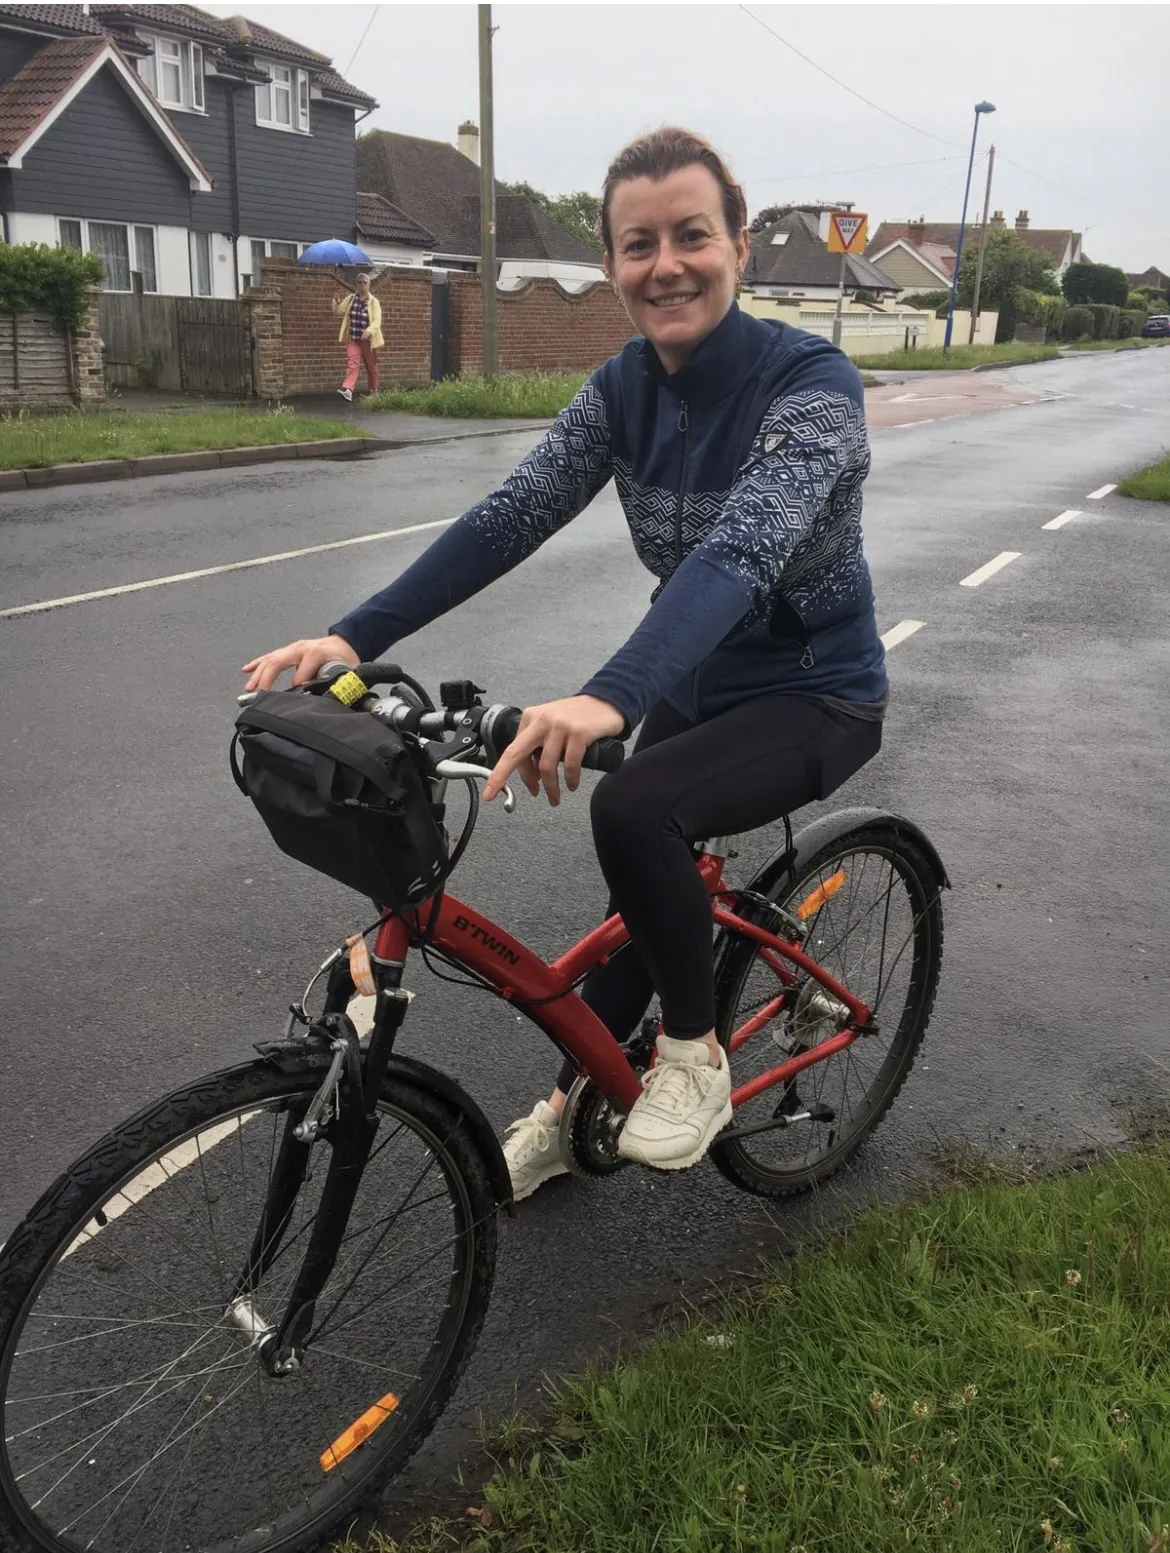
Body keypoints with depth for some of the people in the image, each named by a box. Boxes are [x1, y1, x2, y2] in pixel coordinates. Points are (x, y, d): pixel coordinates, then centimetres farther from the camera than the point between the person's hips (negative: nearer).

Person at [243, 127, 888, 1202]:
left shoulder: (811, 380, -24)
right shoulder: (623, 389, -6)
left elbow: (744, 548, -41)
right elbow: (509, 519, -16)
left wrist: (611, 697, -58)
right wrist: (353, 638, -29)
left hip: (816, 694, -6)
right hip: (694, 682, 6)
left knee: (635, 810, -31)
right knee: (647, 890, 14)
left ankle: (694, 1056, -6)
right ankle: (573, 1106, 37)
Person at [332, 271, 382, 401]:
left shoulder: (374, 301, -7)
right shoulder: (350, 298, 5)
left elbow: (377, 321, -17)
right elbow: (339, 311, 8)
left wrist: (368, 331, -34)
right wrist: (337, 302, -14)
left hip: (368, 340, -2)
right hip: (353, 339, 2)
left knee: (371, 366, 10)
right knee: (351, 363, -13)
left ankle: (374, 391, 26)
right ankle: (347, 389, -27)